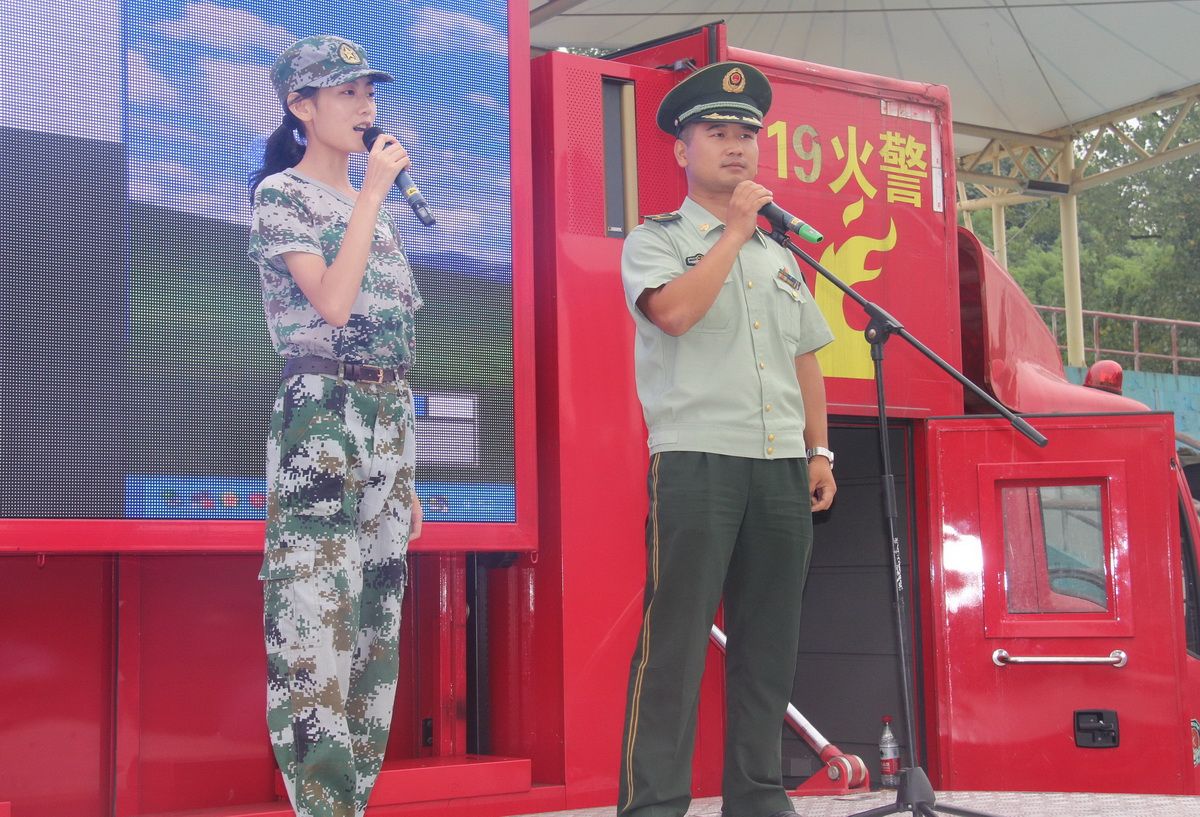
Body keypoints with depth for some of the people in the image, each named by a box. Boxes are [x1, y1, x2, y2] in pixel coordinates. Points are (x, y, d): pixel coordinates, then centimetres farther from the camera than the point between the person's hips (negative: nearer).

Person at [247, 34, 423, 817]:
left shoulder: (377, 210, 20)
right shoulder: (282, 195, -2)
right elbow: (333, 303, -19)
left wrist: (407, 472, 16)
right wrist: (372, 192, -9)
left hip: (389, 419, 8)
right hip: (320, 416, -8)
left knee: (375, 620, 7)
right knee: (316, 616, -11)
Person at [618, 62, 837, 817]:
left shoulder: (781, 255, 22)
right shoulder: (655, 240, 5)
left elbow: (807, 360, 22)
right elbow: (674, 310, -16)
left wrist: (819, 451, 12)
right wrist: (735, 230, -6)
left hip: (782, 469, 6)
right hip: (695, 462, -5)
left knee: (770, 642, 7)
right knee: (675, 641, -7)